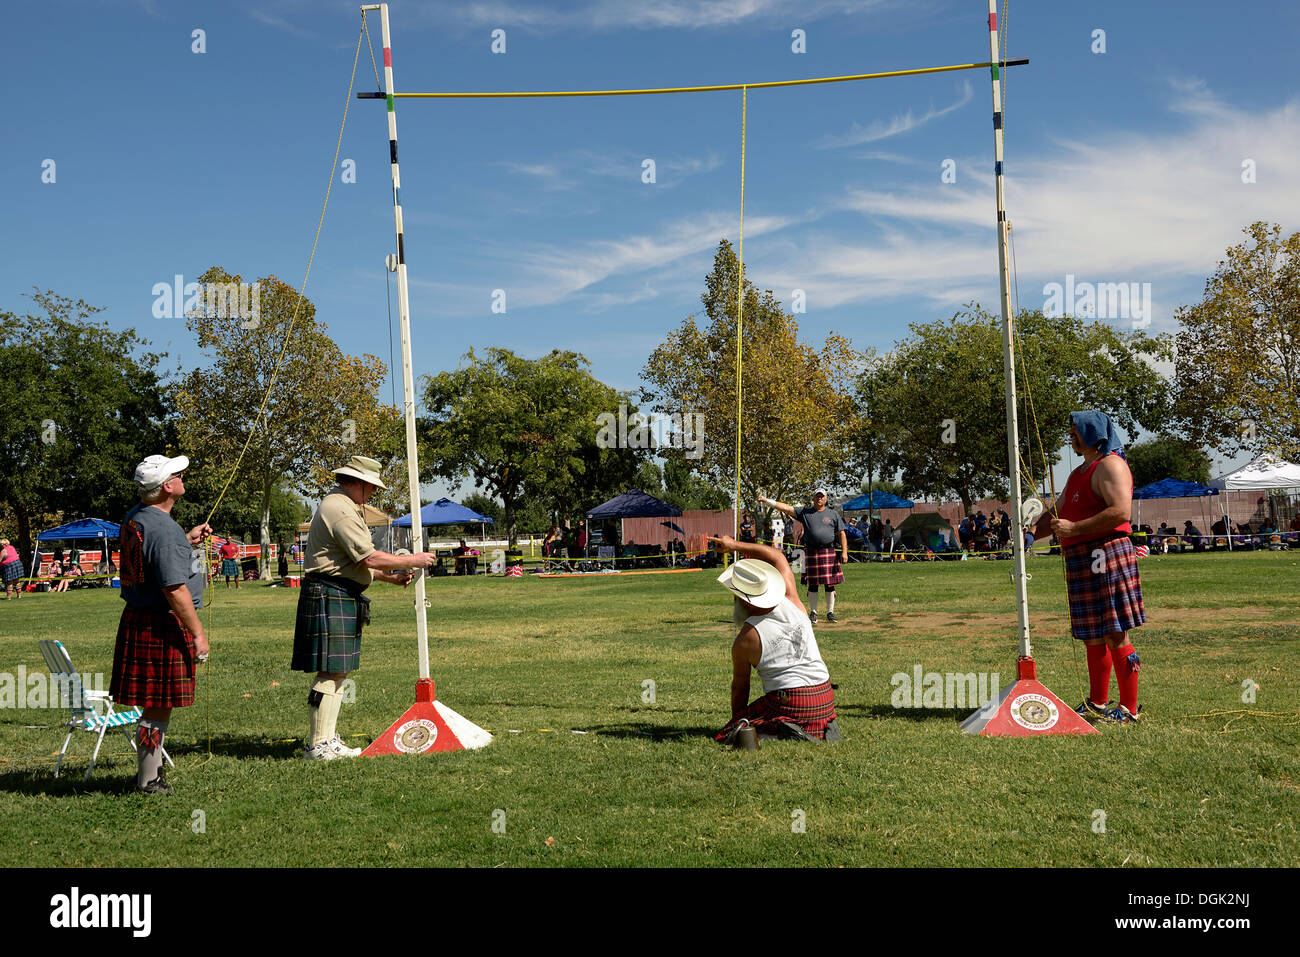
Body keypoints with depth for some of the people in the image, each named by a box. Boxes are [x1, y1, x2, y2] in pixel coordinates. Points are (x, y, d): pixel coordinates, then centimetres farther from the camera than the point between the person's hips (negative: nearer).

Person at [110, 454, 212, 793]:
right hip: (162, 626, -10)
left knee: (155, 704, 19)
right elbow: (175, 589, -24)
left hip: (138, 617, 10)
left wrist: (187, 541, 23)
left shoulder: (134, 518, 10)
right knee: (158, 706, 0)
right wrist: (198, 634, -18)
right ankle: (149, 781, 9)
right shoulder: (163, 529, -22)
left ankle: (150, 770, 30)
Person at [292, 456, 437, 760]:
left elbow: (355, 562, 27)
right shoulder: (340, 510, -14)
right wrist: (412, 561, -9)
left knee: (337, 672, 11)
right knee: (329, 673, -9)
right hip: (329, 597, -11)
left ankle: (328, 740, 15)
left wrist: (390, 577, 20)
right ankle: (318, 745, -6)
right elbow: (369, 558, -19)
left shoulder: (342, 506, 22)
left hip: (341, 598, 11)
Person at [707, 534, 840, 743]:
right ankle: (823, 728, 3)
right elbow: (778, 558, 17)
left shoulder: (744, 640, -9)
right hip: (825, 700, 6)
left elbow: (740, 686, 3)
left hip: (787, 702, -6)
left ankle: (781, 732, -21)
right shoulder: (791, 601, 1)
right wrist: (735, 545, 24)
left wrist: (736, 719, 19)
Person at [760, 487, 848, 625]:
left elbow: (841, 534, 7)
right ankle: (813, 613, 11)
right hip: (810, 552, 0)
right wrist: (767, 500, -4)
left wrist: (844, 552, -3)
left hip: (828, 552, 0)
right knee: (812, 584, 2)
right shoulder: (805, 512, 9)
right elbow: (785, 508, 4)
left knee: (829, 584, 1)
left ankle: (830, 613, 10)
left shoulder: (833, 514, 9)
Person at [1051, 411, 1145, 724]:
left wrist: (1074, 529, -20)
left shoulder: (1110, 465, -8)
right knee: (1093, 637, 15)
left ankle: (1129, 709, -2)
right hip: (1081, 562, 10)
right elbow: (1058, 513, 33)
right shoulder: (1080, 472, 24)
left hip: (1106, 556, -10)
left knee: (1115, 636, -7)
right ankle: (1097, 704, 24)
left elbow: (1121, 511, -21)